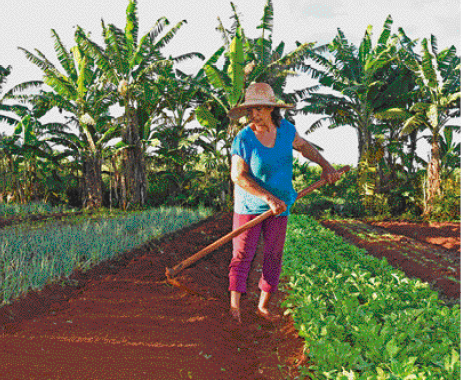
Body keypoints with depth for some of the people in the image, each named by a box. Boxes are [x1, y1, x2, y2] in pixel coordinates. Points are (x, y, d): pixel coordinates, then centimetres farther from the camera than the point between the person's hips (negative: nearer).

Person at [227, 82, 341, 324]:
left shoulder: (285, 129, -3)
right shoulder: (243, 139, -16)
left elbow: (303, 146, 17)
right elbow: (238, 176, -19)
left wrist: (325, 166, 7)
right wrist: (269, 198, -25)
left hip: (279, 207, 4)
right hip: (249, 206, -4)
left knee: (273, 257, 6)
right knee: (242, 255, -5)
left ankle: (263, 306, 20)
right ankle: (234, 306, 3)